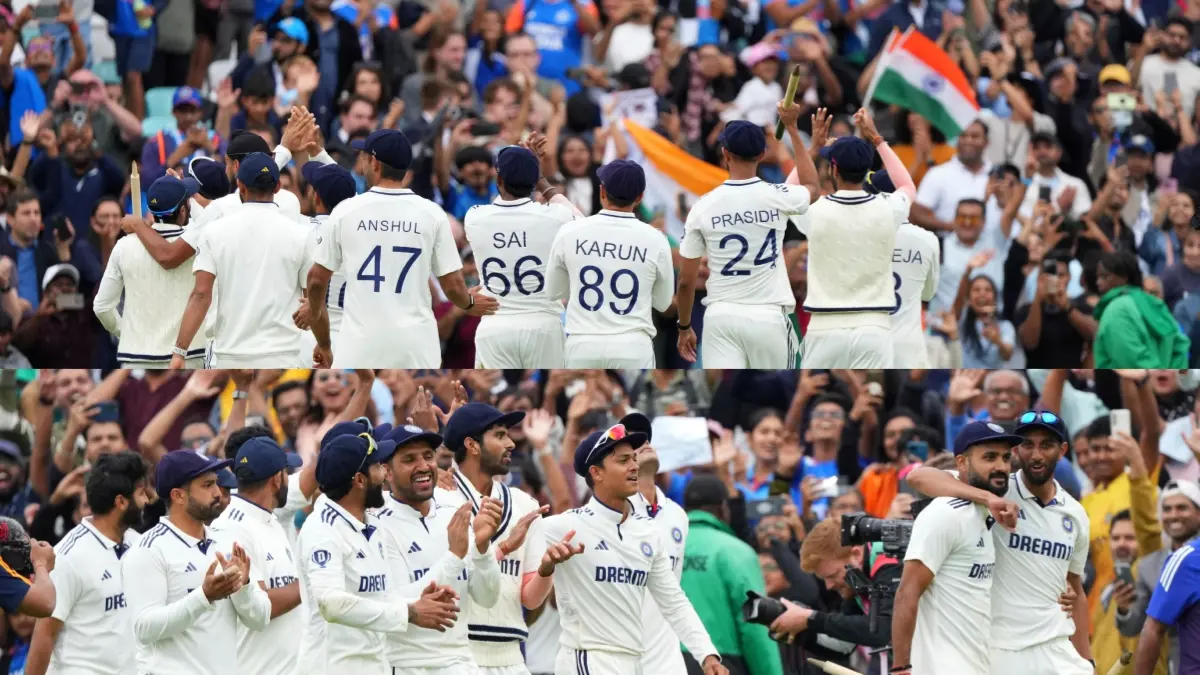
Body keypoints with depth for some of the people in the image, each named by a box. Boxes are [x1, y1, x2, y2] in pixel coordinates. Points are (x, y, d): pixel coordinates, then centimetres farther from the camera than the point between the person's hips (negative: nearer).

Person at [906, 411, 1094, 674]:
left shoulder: (1075, 515, 11)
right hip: (997, 650, -4)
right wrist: (988, 498, -31)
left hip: (1055, 652, 4)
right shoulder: (999, 492, -5)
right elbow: (918, 476, -19)